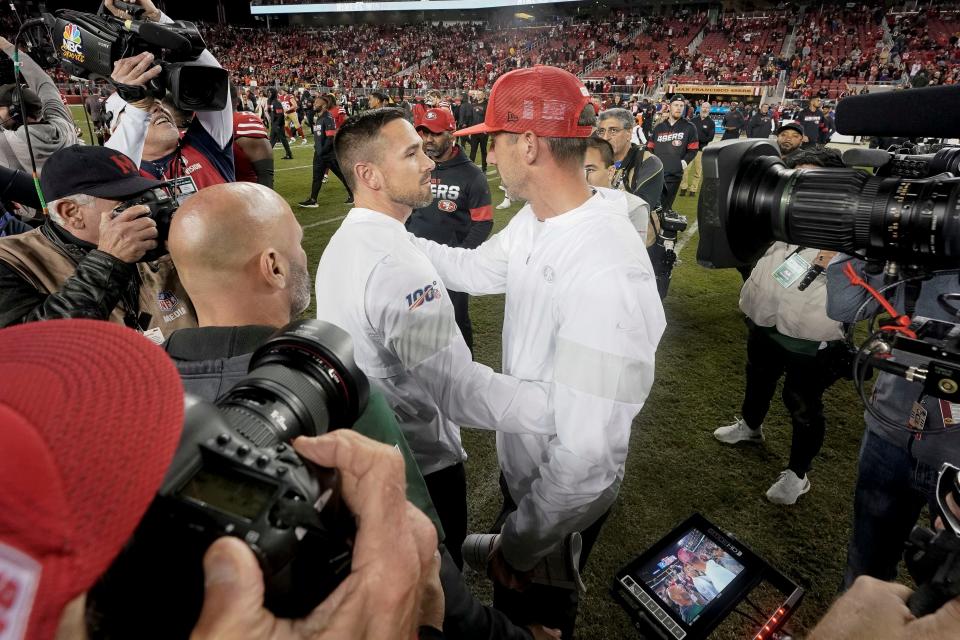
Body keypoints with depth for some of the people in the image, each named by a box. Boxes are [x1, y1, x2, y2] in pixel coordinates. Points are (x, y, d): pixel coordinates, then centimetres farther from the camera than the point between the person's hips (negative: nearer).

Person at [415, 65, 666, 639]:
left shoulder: (606, 273, -38)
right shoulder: (535, 221, -9)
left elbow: (587, 456, -34)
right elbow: (477, 269, 12)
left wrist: (520, 545, -20)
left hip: (565, 498, -7)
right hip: (519, 465, 7)